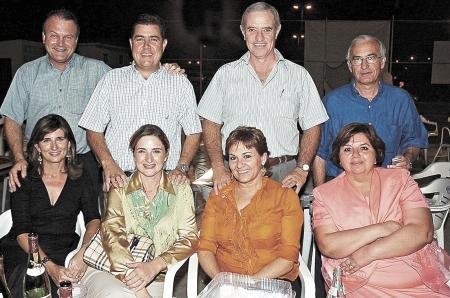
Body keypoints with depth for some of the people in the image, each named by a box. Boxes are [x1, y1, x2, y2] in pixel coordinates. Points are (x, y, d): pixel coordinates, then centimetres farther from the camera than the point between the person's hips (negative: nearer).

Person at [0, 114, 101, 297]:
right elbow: (22, 231, -5)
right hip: (24, 253, -1)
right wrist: (49, 265, -20)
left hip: (65, 254, 1)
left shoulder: (80, 179, 9)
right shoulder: (23, 179, 4)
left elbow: (94, 220, -2)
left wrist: (83, 254, -22)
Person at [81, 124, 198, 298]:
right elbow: (111, 236, -8)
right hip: (106, 270, 0)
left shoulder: (181, 189, 6)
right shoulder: (120, 189, 5)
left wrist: (155, 265, -17)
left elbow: (190, 238, 1)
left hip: (155, 280, 0)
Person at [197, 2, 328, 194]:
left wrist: (302, 169, -5)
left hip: (284, 175, 0)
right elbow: (211, 123, 8)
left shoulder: (298, 75, 8)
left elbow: (312, 127, 8)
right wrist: (218, 168, -4)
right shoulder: (226, 74, 8)